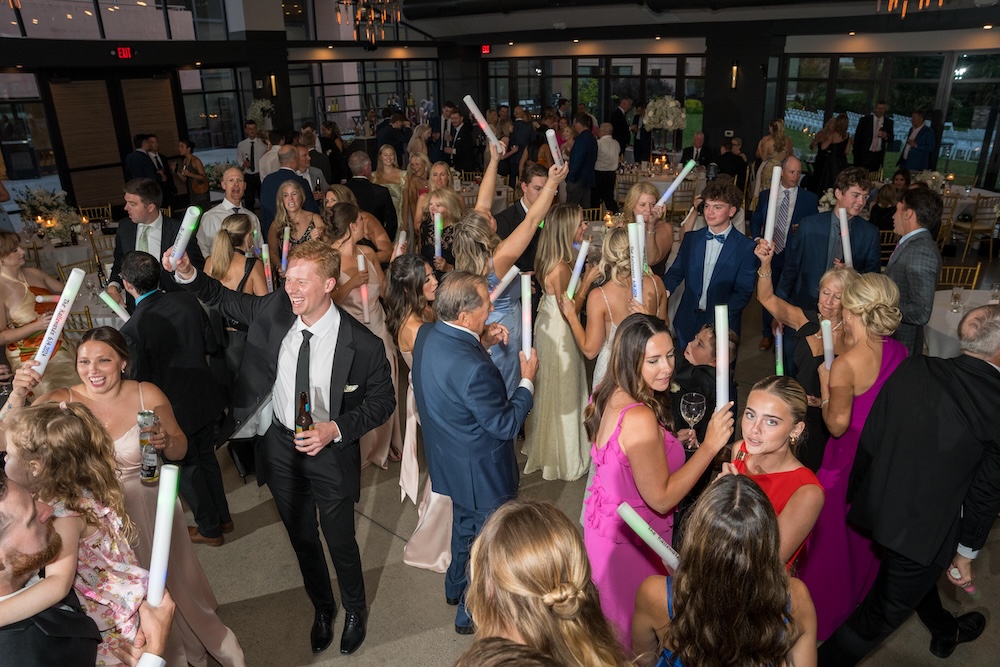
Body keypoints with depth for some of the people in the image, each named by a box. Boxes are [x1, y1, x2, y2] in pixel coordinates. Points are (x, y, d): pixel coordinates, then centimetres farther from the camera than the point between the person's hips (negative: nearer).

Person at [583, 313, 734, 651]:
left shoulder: (609, 396, -4)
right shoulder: (639, 418, -32)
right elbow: (661, 498, -27)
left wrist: (672, 443, 3)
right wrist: (709, 445, -26)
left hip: (604, 522, 8)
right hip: (630, 540, -8)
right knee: (636, 630, 16)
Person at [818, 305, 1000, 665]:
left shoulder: (912, 369, -12)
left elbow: (870, 437, -5)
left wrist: (857, 490, 11)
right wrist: (965, 555, 2)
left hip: (880, 506, 6)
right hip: (928, 527, -6)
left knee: (921, 571, 34)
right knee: (882, 613, 12)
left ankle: (946, 632, 62)